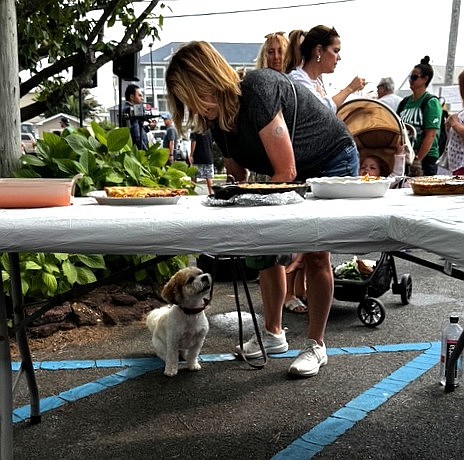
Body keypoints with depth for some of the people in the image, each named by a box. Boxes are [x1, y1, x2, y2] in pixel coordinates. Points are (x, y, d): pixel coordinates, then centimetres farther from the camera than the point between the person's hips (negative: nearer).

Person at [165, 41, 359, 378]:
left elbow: (285, 172, -32)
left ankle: (316, 346, 4)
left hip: (333, 163, -7)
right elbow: (239, 179, 0)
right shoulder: (219, 121, -7)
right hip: (291, 171, 8)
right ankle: (273, 334, 17)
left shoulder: (257, 91, -33)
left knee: (316, 255, -10)